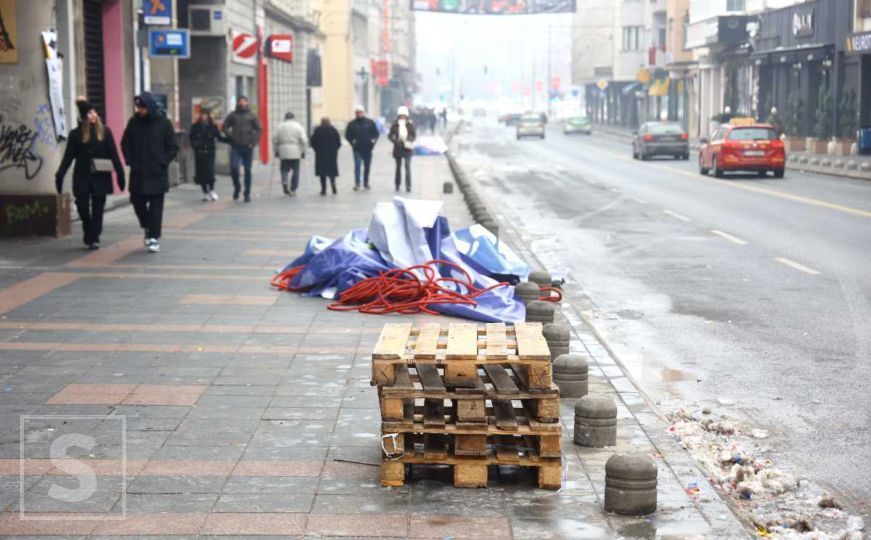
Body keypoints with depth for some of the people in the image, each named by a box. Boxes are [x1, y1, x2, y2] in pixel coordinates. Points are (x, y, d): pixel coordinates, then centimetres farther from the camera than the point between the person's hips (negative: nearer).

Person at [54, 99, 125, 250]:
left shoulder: (105, 131, 4)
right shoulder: (76, 134, 4)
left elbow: (113, 154, 3)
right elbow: (68, 157, 3)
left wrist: (120, 172, -3)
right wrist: (59, 175, -5)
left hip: (100, 177, 0)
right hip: (82, 177, 0)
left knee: (98, 208, -1)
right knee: (82, 206, -3)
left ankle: (94, 238, 4)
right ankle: (88, 232, 21)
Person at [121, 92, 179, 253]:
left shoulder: (164, 123, -4)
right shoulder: (134, 122, 3)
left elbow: (173, 147, -1)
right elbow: (125, 143, 13)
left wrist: (162, 162, -9)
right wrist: (130, 160, 1)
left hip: (157, 174, -3)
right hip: (138, 173, 3)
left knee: (156, 207, -1)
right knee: (137, 202, 4)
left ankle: (154, 238, 4)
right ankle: (148, 228, 29)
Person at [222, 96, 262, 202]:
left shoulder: (252, 116, 4)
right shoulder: (232, 115, 6)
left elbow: (259, 129, 4)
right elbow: (225, 127, 11)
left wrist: (254, 142, -7)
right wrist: (230, 137, -3)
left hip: (248, 147, 0)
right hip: (235, 147, 0)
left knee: (247, 171, 3)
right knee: (234, 168, -12)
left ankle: (247, 194, 12)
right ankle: (237, 187, 13)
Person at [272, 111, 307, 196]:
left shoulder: (280, 126, 3)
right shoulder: (298, 126, -2)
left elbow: (275, 139, 5)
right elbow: (304, 140, -7)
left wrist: (276, 150, 15)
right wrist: (303, 151, 2)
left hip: (283, 152, 1)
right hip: (295, 152, -1)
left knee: (284, 169, 11)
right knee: (295, 171, 7)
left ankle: (284, 182, -17)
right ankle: (293, 190, 6)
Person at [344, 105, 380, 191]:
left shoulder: (370, 122, 6)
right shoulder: (352, 124, 2)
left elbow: (376, 133, 9)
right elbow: (347, 135, 5)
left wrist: (374, 140, -6)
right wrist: (352, 142, -10)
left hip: (368, 149, 2)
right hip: (357, 149, -2)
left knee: (367, 166, 9)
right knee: (357, 166, -10)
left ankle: (366, 183, 21)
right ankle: (357, 184, -10)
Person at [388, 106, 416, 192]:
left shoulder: (410, 124, -2)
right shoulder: (394, 124, -2)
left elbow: (414, 135, 1)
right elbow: (390, 135, 1)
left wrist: (409, 141, -16)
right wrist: (396, 141, -15)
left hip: (407, 148, -1)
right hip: (398, 148, 2)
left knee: (407, 166, -10)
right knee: (398, 166, 13)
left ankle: (408, 185, -10)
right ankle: (397, 184, 25)